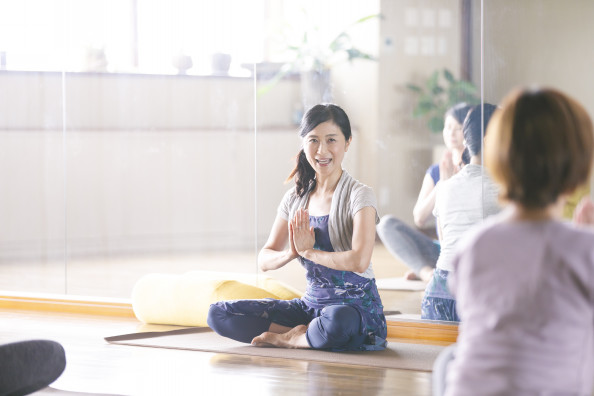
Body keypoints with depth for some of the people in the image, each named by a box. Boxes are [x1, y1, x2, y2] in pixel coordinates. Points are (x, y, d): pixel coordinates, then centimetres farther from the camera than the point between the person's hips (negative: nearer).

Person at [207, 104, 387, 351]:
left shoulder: (359, 196, -9)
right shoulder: (295, 199, 10)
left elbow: (359, 261, -24)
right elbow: (264, 260, 8)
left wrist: (307, 251, -12)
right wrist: (291, 253, -14)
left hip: (356, 306, -6)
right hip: (311, 304, 6)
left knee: (338, 320, -44)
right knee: (219, 314, -7)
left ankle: (292, 339, -12)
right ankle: (303, 332, -14)